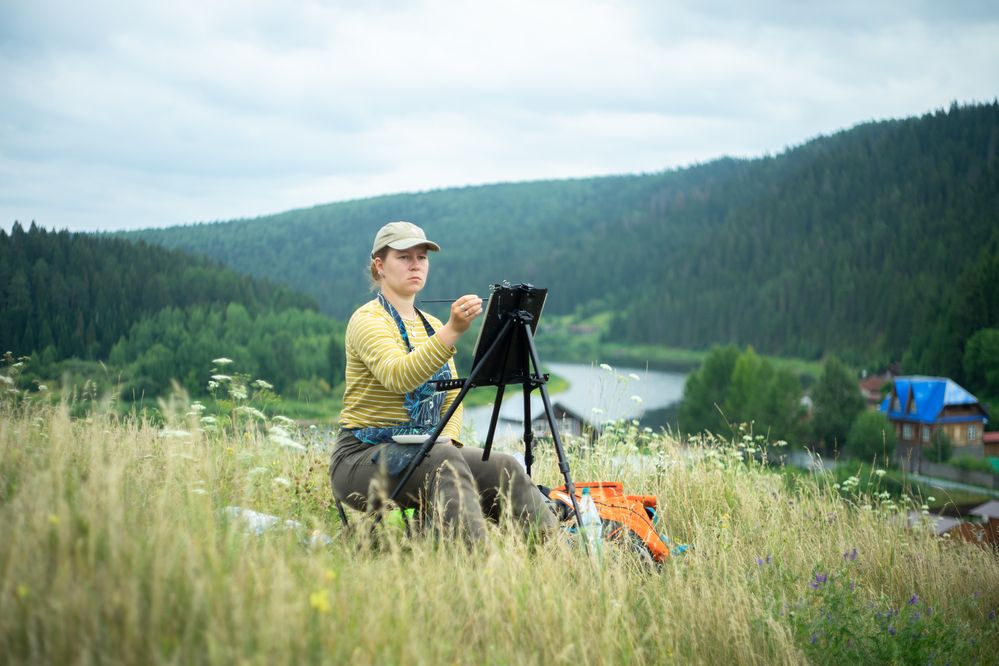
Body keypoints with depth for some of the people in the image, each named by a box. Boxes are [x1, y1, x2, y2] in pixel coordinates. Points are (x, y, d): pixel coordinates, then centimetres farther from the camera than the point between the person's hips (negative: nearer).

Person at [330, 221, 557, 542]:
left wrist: (449, 438, -4)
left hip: (423, 453, 7)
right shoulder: (367, 320, -8)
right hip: (363, 457, -7)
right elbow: (398, 377, -28)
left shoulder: (432, 325, 17)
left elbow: (452, 398, 17)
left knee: (503, 466, -19)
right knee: (443, 461, -36)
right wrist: (452, 331, -38)